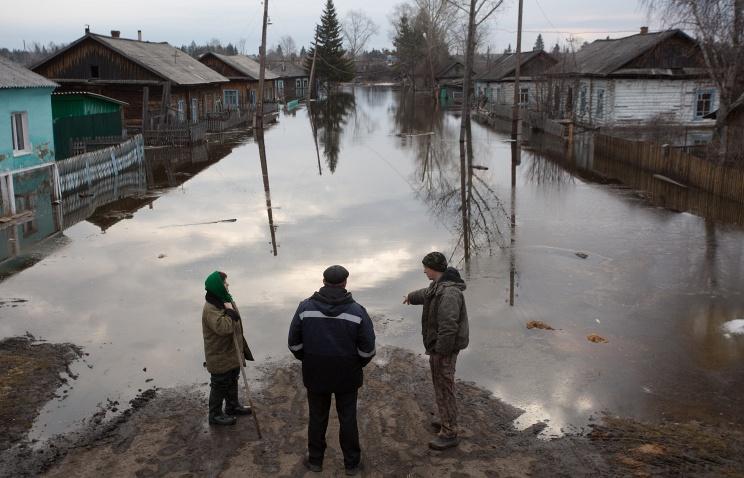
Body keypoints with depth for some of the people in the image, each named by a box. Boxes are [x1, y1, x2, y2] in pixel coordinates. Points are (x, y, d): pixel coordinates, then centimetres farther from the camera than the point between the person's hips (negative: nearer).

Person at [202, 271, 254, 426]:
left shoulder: (223, 300, 4)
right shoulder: (210, 309, -28)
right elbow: (224, 327, -39)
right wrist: (230, 312, -29)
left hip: (231, 352, 10)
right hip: (219, 357, -9)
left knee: (232, 381, 24)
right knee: (219, 386, 5)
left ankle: (233, 406, 42)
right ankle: (215, 415, 20)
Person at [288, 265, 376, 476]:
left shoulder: (305, 307, -9)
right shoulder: (357, 311, -14)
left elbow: (294, 343, -3)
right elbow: (368, 349, -12)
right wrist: (357, 364, 7)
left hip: (315, 374, 1)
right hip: (347, 377, -1)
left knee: (317, 418, 17)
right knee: (348, 419, 13)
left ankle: (315, 460, 31)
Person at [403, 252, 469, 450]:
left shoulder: (449, 293, -27)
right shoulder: (437, 287, 7)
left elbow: (448, 328, -30)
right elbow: (426, 294, 32)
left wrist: (439, 352, -26)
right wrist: (411, 297, 51)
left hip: (444, 349, -10)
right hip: (438, 346, 10)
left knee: (444, 388, -3)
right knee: (440, 385, 22)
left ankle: (449, 433, 4)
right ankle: (447, 420, 37)